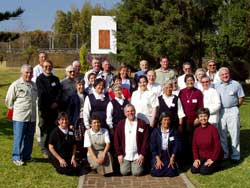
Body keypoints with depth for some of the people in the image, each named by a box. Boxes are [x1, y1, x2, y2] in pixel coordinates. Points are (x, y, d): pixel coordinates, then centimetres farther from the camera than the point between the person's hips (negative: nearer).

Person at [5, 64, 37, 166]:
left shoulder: (34, 85, 11)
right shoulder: (15, 85, -8)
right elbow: (9, 100, -2)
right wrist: (14, 109, 5)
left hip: (32, 117, 6)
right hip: (20, 117, -6)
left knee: (29, 138, 12)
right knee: (19, 138, -1)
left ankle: (26, 156, 25)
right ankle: (16, 157, 11)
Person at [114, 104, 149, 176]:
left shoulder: (142, 123, 0)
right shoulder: (121, 124, 5)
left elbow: (145, 140, -2)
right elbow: (117, 140, 5)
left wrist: (142, 154, -7)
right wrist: (119, 154, -2)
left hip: (137, 155, -1)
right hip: (125, 155, 2)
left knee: (137, 172, -14)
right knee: (124, 172, -11)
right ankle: (128, 165, 21)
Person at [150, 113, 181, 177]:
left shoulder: (173, 131, 4)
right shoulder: (155, 131, 2)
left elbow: (177, 145, 1)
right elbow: (152, 147, -2)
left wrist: (172, 158, -11)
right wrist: (158, 159, -12)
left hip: (169, 155, 1)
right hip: (158, 155, 0)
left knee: (171, 173, -19)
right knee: (156, 172, -20)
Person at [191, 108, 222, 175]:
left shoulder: (213, 129, -15)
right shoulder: (197, 130, 1)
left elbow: (217, 146, -14)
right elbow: (194, 146, 5)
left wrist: (212, 159, -15)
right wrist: (196, 159, -6)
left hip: (213, 157, -4)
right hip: (202, 157, 5)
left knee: (204, 171, -21)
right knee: (194, 170, -13)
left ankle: (214, 164, 6)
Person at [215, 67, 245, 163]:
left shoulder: (236, 84, -2)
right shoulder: (216, 86, 4)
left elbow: (241, 98, 4)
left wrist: (235, 106, 5)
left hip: (232, 111, -3)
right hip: (220, 111, 3)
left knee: (234, 133, 0)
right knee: (222, 133, 9)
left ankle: (235, 156, 9)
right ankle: (224, 154, 22)